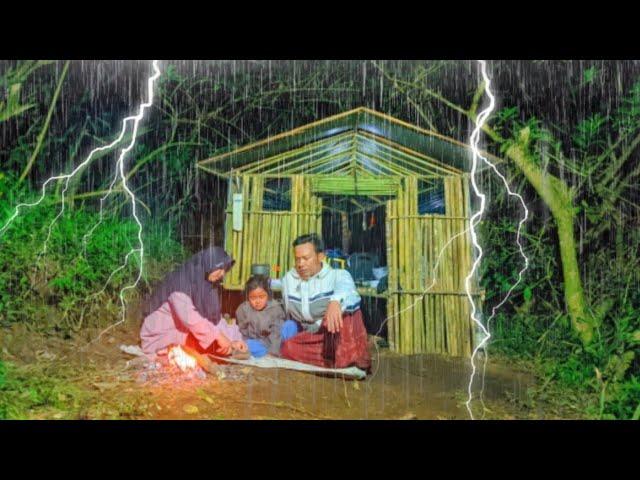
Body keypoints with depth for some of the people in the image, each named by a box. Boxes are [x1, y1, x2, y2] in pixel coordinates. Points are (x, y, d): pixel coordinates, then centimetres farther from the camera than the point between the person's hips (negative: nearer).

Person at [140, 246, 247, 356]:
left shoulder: (206, 284, 4)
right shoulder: (181, 280, -20)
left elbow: (214, 318, -1)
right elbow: (188, 317, -33)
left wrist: (232, 339, -13)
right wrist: (218, 336, -33)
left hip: (184, 334, 7)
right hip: (160, 337, -7)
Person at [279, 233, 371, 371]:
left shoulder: (338, 275, -9)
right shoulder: (288, 279, 6)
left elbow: (347, 290, -36)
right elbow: (290, 315, 19)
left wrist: (336, 301, -58)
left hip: (344, 342, -4)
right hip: (311, 340, 4)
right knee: (287, 347, -24)